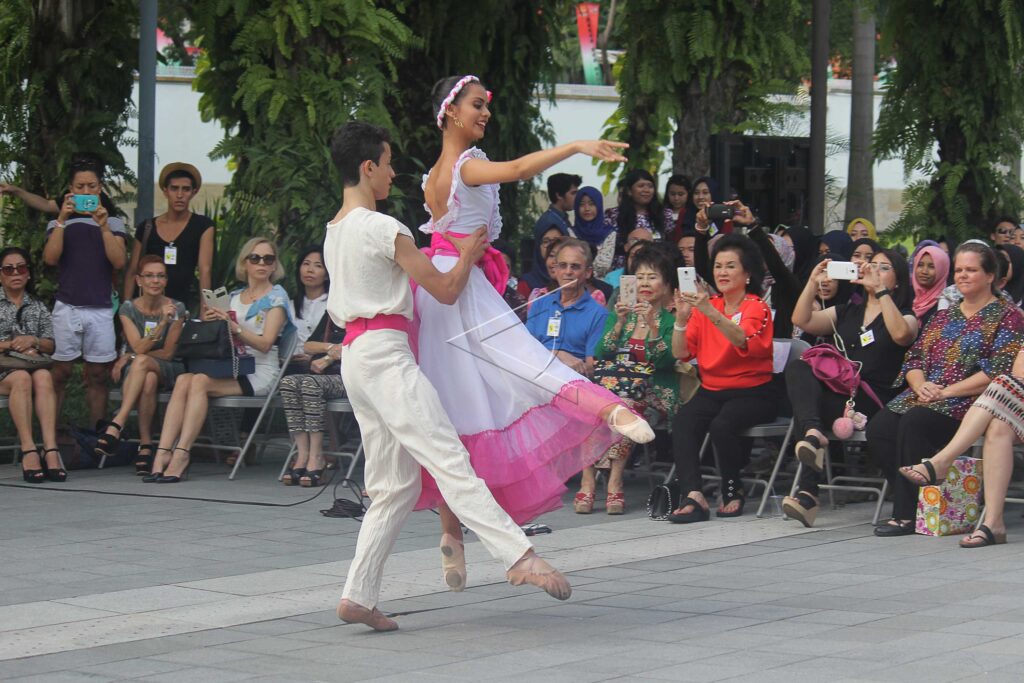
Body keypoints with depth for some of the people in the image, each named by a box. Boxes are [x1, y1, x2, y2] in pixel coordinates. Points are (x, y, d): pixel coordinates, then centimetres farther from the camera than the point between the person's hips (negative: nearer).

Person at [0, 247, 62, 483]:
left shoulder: (38, 307, 21)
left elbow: (50, 346, 14)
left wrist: (32, 341, -6)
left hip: (34, 364, 3)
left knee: (43, 377, -34)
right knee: (21, 378, -37)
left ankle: (50, 448, -47)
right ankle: (28, 451, -48)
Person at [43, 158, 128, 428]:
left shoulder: (114, 223, 10)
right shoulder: (59, 222, 9)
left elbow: (119, 261, -3)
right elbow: (50, 258, -6)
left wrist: (103, 225, -12)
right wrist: (63, 219, -12)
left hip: (101, 309, 1)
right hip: (67, 307, -1)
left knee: (97, 375, 2)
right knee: (61, 372, -2)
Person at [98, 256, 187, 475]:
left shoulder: (176, 309, -1)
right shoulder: (128, 309, 1)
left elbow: (168, 353, -3)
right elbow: (138, 347, -12)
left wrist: (130, 357, -9)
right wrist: (163, 323, -25)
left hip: (168, 370, -1)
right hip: (134, 372, 1)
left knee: (141, 362, -37)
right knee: (148, 380, -38)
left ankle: (116, 426, -44)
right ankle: (146, 445, -36)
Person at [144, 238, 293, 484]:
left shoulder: (276, 297, 3)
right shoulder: (234, 298, 21)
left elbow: (265, 343, -9)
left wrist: (234, 327, -21)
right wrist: (209, 323, -3)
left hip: (259, 373, -5)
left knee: (200, 381, -29)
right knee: (183, 380, -24)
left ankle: (181, 455, -34)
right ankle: (163, 454, -34)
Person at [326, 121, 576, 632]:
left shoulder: (334, 231, 18)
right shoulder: (382, 228, -9)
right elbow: (445, 289, -7)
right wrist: (468, 254, 13)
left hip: (354, 355, 9)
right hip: (386, 354, -9)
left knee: (394, 485, 10)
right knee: (449, 459, -19)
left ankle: (358, 595, 5)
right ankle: (520, 557, -29)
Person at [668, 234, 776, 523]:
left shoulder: (757, 308, -1)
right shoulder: (704, 306, 12)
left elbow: (742, 340, -24)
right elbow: (681, 353, 3)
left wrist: (710, 312, -38)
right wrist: (681, 318, -15)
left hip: (752, 392, -4)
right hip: (712, 390, 4)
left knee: (722, 425, -33)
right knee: (682, 421, -28)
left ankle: (733, 491, -8)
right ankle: (694, 496, -36)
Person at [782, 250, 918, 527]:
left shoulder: (905, 316, 11)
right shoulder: (847, 313, 27)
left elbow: (901, 334, -16)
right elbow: (801, 320, 12)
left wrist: (880, 291, -16)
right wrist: (813, 283, 1)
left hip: (875, 401, -5)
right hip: (835, 391, 5)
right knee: (797, 368, -25)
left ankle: (808, 492, -35)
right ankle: (813, 433, -48)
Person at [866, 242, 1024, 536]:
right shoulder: (944, 316, 24)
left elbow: (999, 371, -11)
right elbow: (914, 358, 18)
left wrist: (946, 392, -15)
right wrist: (920, 385, -6)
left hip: (969, 403, -7)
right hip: (924, 398, 7)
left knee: (915, 422, -34)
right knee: (878, 428, -21)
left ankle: (907, 514, -27)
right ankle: (908, 502, -15)